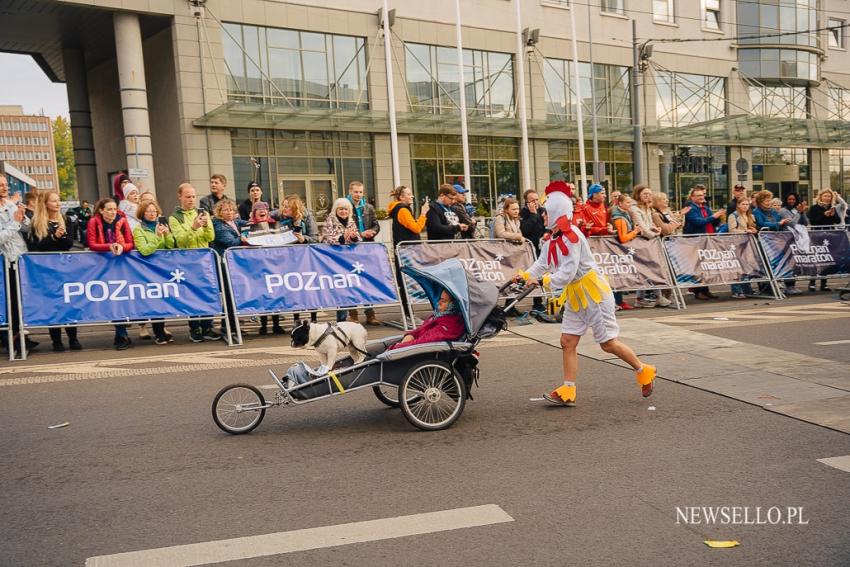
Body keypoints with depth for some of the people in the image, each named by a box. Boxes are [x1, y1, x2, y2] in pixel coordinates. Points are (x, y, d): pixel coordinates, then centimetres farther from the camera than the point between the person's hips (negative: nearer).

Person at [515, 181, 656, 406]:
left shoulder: (572, 236, -22)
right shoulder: (554, 239, 7)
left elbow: (567, 273, -27)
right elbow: (541, 264, 1)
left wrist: (541, 281, -30)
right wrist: (525, 275, -15)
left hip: (593, 293, -9)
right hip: (574, 296, 9)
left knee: (608, 343, 0)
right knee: (567, 342, 2)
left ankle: (644, 372, 21)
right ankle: (568, 391, 6)